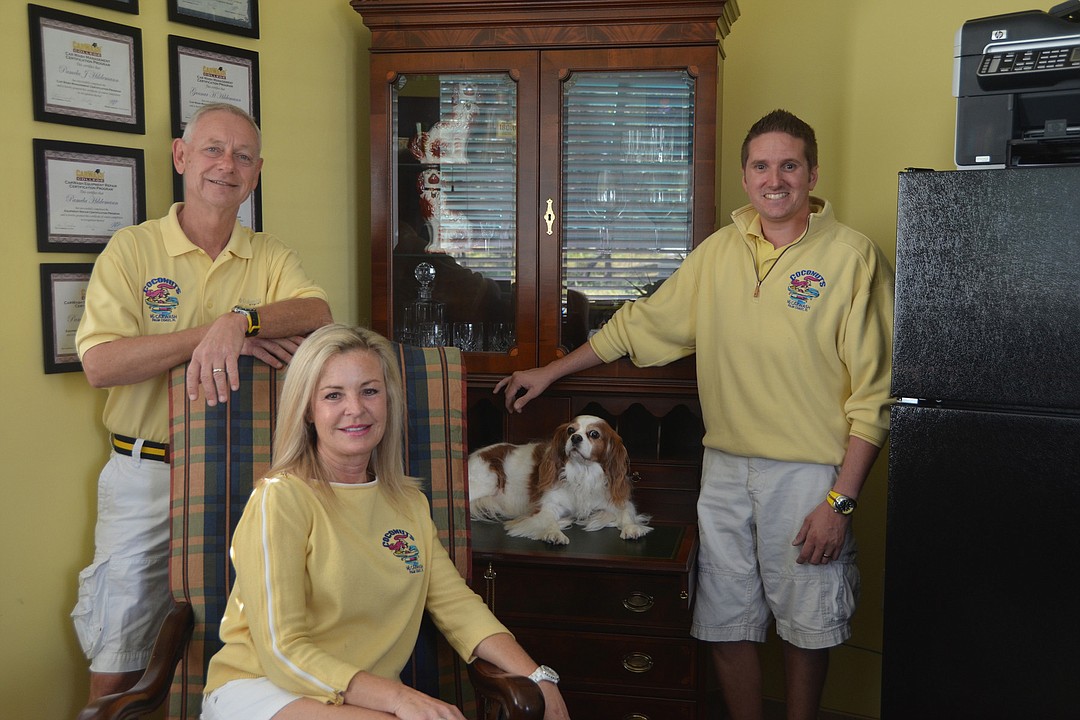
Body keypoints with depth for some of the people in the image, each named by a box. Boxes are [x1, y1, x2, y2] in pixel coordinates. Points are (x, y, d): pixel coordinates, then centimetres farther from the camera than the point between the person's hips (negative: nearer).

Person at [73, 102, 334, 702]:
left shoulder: (270, 257, 6)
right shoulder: (131, 249, -1)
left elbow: (319, 312, -14)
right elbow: (100, 364, -14)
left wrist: (240, 320, -30)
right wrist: (213, 336, -20)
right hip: (147, 475, -1)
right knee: (116, 664, 7)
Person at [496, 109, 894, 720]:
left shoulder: (853, 257, -7)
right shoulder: (719, 251, 7)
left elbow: (873, 395, -9)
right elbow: (641, 325, 16)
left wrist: (840, 500, -13)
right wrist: (551, 372, 16)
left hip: (810, 474, -4)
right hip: (726, 468, 4)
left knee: (806, 625, 11)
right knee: (725, 624, 11)